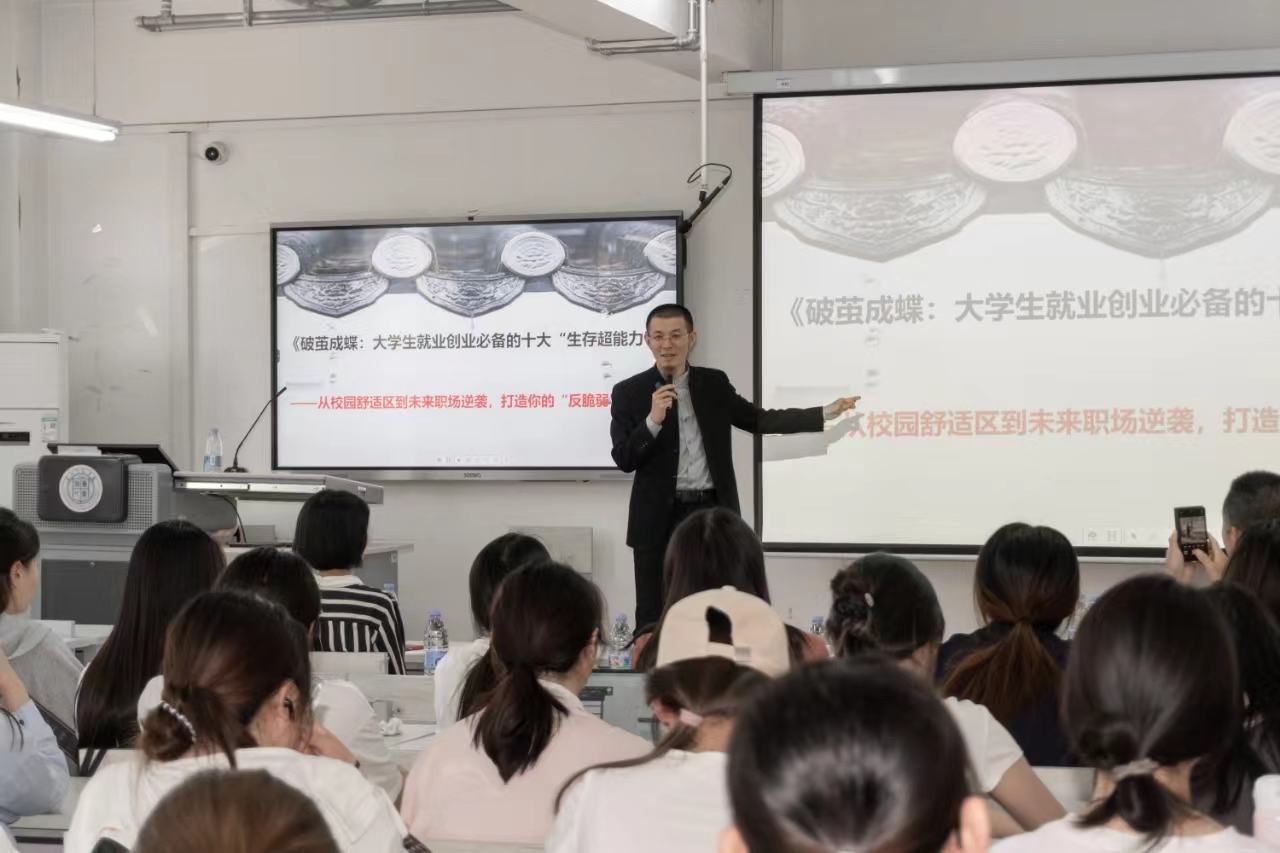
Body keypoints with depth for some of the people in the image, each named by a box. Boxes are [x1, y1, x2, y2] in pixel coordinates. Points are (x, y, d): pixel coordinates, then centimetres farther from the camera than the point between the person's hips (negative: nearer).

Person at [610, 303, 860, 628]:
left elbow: (760, 420, 11)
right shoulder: (629, 392, -1)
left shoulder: (714, 383, 8)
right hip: (659, 517, -2)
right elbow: (624, 459, -6)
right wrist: (653, 420, -22)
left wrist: (828, 413, 7)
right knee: (652, 616, 3)